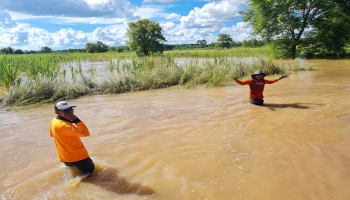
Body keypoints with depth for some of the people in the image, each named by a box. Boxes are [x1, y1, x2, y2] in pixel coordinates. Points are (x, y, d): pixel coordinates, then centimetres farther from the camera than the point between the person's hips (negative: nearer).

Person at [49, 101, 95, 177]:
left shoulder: (54, 122, -2)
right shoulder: (64, 126, -32)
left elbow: (52, 134, 19)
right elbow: (86, 133, -37)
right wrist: (75, 119, -37)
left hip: (65, 156, 9)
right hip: (77, 156, -9)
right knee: (90, 171, 7)